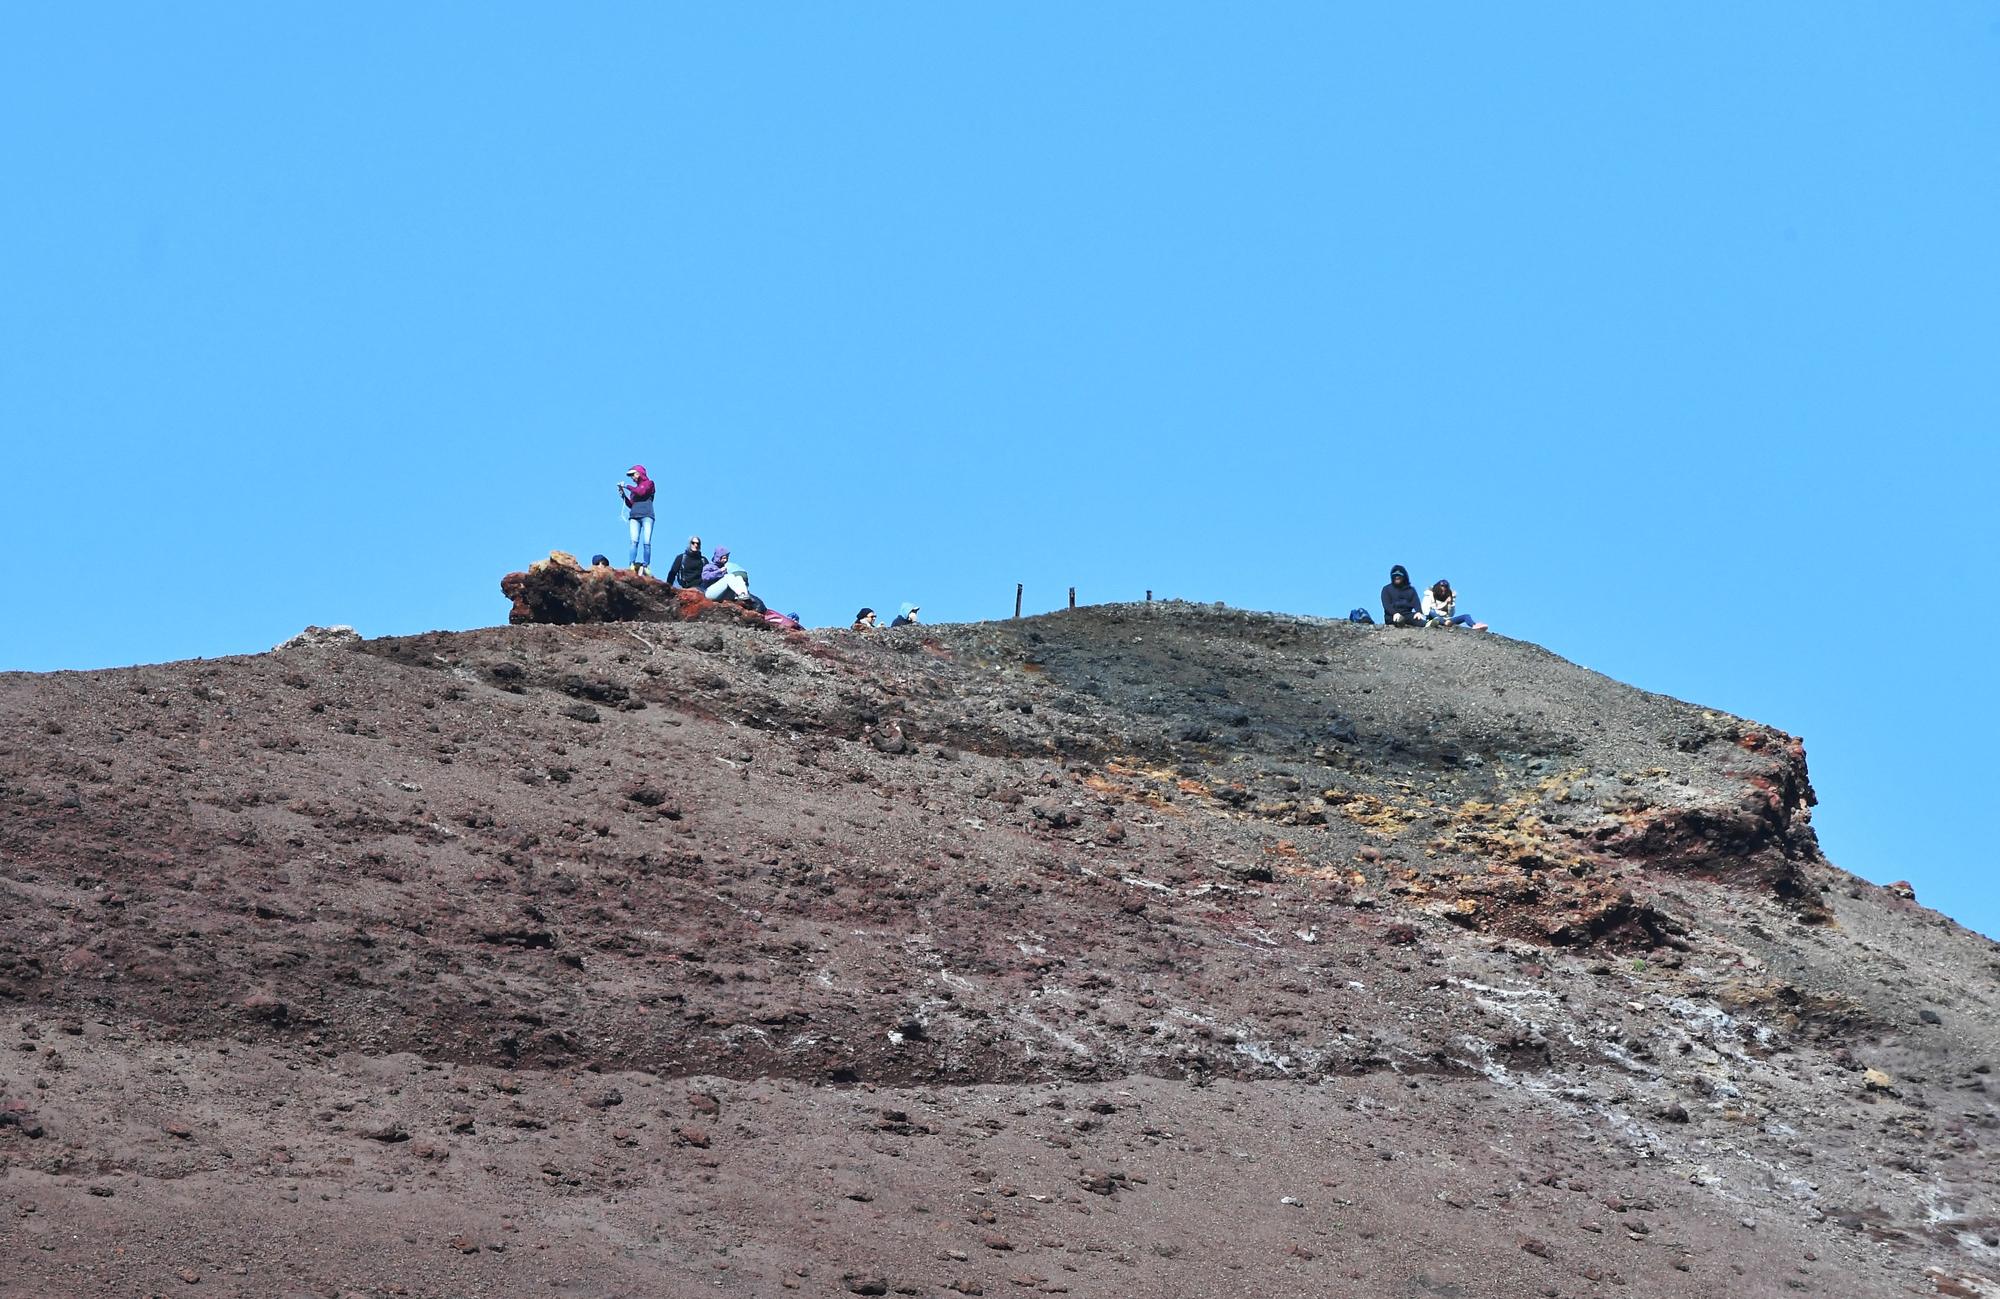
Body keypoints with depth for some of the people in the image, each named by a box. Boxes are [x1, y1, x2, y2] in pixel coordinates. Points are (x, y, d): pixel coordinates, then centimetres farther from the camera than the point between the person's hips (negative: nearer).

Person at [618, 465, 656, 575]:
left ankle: (645, 566, -14)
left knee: (646, 542, -13)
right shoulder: (634, 488, 24)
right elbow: (631, 505, 20)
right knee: (634, 541, -14)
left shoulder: (649, 483, 11)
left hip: (646, 516, -4)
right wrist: (623, 495, 8)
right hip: (634, 516, 4)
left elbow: (641, 492, -8)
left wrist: (627, 486, 0)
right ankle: (632, 566, -24)